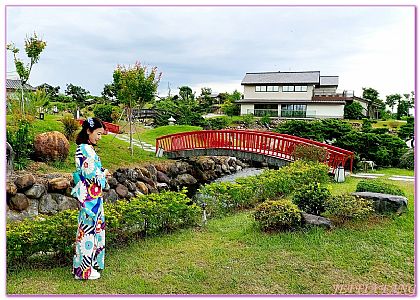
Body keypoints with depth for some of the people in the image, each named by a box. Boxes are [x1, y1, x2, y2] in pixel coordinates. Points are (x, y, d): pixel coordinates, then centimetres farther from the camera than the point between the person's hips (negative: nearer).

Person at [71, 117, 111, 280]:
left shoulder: (85, 148, 14)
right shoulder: (86, 149, -17)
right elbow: (89, 173, -22)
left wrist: (102, 173, 8)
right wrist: (103, 174, -4)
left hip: (92, 196, 10)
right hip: (90, 196, -10)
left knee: (91, 228, 16)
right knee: (89, 229, -2)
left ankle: (88, 264, 27)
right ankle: (85, 269, 9)